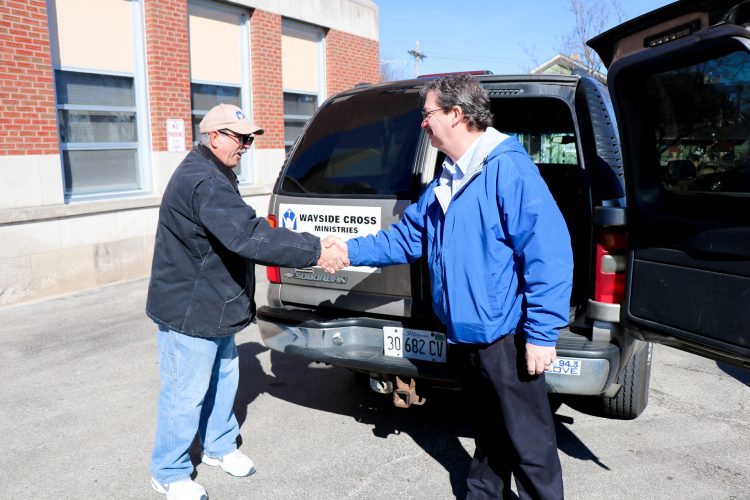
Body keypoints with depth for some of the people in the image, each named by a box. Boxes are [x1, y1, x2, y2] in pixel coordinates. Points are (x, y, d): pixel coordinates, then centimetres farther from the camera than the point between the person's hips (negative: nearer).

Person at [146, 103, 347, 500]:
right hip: (188, 311, -10)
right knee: (187, 394, 4)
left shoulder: (213, 175, 12)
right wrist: (315, 251, -34)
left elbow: (239, 233, 15)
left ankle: (219, 446, 40)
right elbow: (248, 236, -35)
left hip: (212, 304, 11)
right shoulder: (203, 183, -25)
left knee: (223, 379, 21)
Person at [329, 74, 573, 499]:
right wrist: (352, 251, 9)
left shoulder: (508, 169, -19)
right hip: (464, 333, 9)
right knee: (489, 433, 26)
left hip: (505, 335, -9)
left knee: (529, 444, 6)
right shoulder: (446, 181, 10)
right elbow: (406, 238, 17)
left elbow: (549, 253, -23)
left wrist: (542, 333, -22)